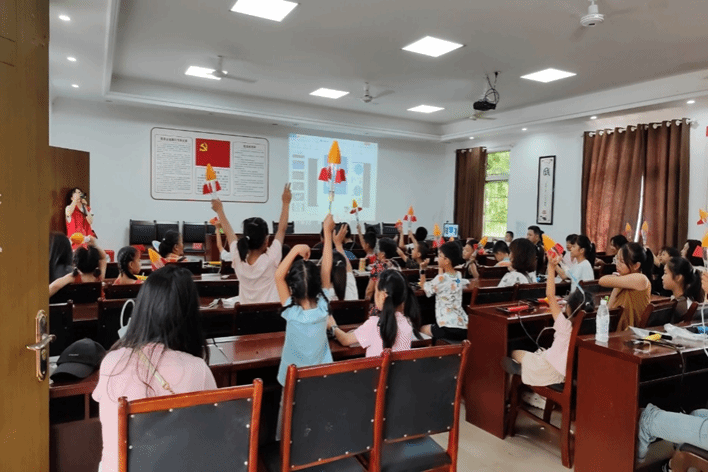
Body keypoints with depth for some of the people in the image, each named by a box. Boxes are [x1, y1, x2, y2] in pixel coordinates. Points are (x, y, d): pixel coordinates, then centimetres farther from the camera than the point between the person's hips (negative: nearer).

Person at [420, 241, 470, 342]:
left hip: (448, 329, -7)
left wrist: (422, 270, 7)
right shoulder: (459, 276, 7)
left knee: (422, 330, 20)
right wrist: (441, 269, 27)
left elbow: (424, 287, 5)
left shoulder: (441, 279, -13)